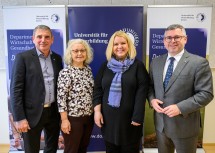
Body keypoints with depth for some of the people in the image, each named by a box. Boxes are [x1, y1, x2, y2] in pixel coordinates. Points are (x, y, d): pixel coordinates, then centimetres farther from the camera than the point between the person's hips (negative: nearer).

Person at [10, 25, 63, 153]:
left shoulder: (57, 58, 6)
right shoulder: (23, 57, -7)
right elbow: (16, 89, -10)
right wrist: (19, 118, -14)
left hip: (54, 112, 4)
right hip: (32, 114, -4)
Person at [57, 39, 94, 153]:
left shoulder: (88, 69, 5)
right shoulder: (65, 72, -14)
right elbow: (61, 97, -16)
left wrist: (95, 111, 12)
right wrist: (64, 120, -16)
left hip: (89, 117, 6)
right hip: (73, 118, -6)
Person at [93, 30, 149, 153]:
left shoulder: (138, 65, -4)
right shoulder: (106, 65, 6)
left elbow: (142, 91, -9)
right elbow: (98, 89, 6)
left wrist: (137, 117, -13)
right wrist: (97, 111, -3)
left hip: (129, 118, -3)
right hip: (108, 117, 3)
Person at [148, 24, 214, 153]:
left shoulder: (199, 63, -12)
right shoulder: (156, 62, 5)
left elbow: (206, 93, -15)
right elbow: (150, 85, 12)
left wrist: (180, 108, -22)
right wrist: (152, 99, -8)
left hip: (184, 125, -4)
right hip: (161, 123, 5)